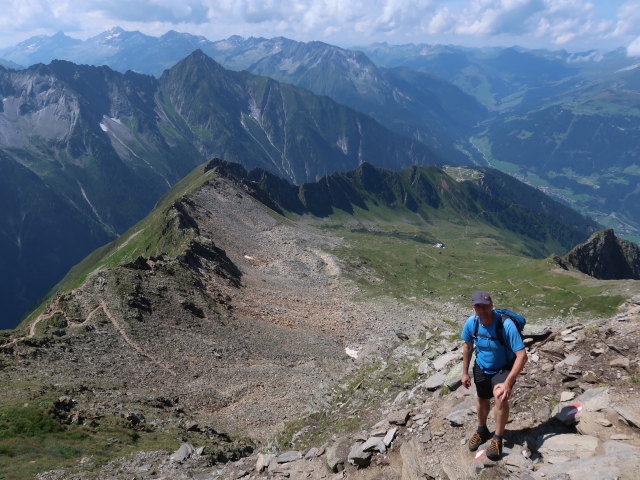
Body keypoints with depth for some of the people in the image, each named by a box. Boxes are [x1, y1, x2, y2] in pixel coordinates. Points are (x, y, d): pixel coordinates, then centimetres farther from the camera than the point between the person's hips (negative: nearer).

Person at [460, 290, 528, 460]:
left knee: (500, 396, -31)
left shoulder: (506, 325, -33)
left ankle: (497, 439, -11)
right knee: (483, 400, 21)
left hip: (504, 369, -4)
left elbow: (522, 356, -33)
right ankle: (482, 431, 50)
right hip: (481, 368, 5)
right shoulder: (471, 323, -18)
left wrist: (507, 383, -39)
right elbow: (467, 346, 1)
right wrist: (465, 373, 4)